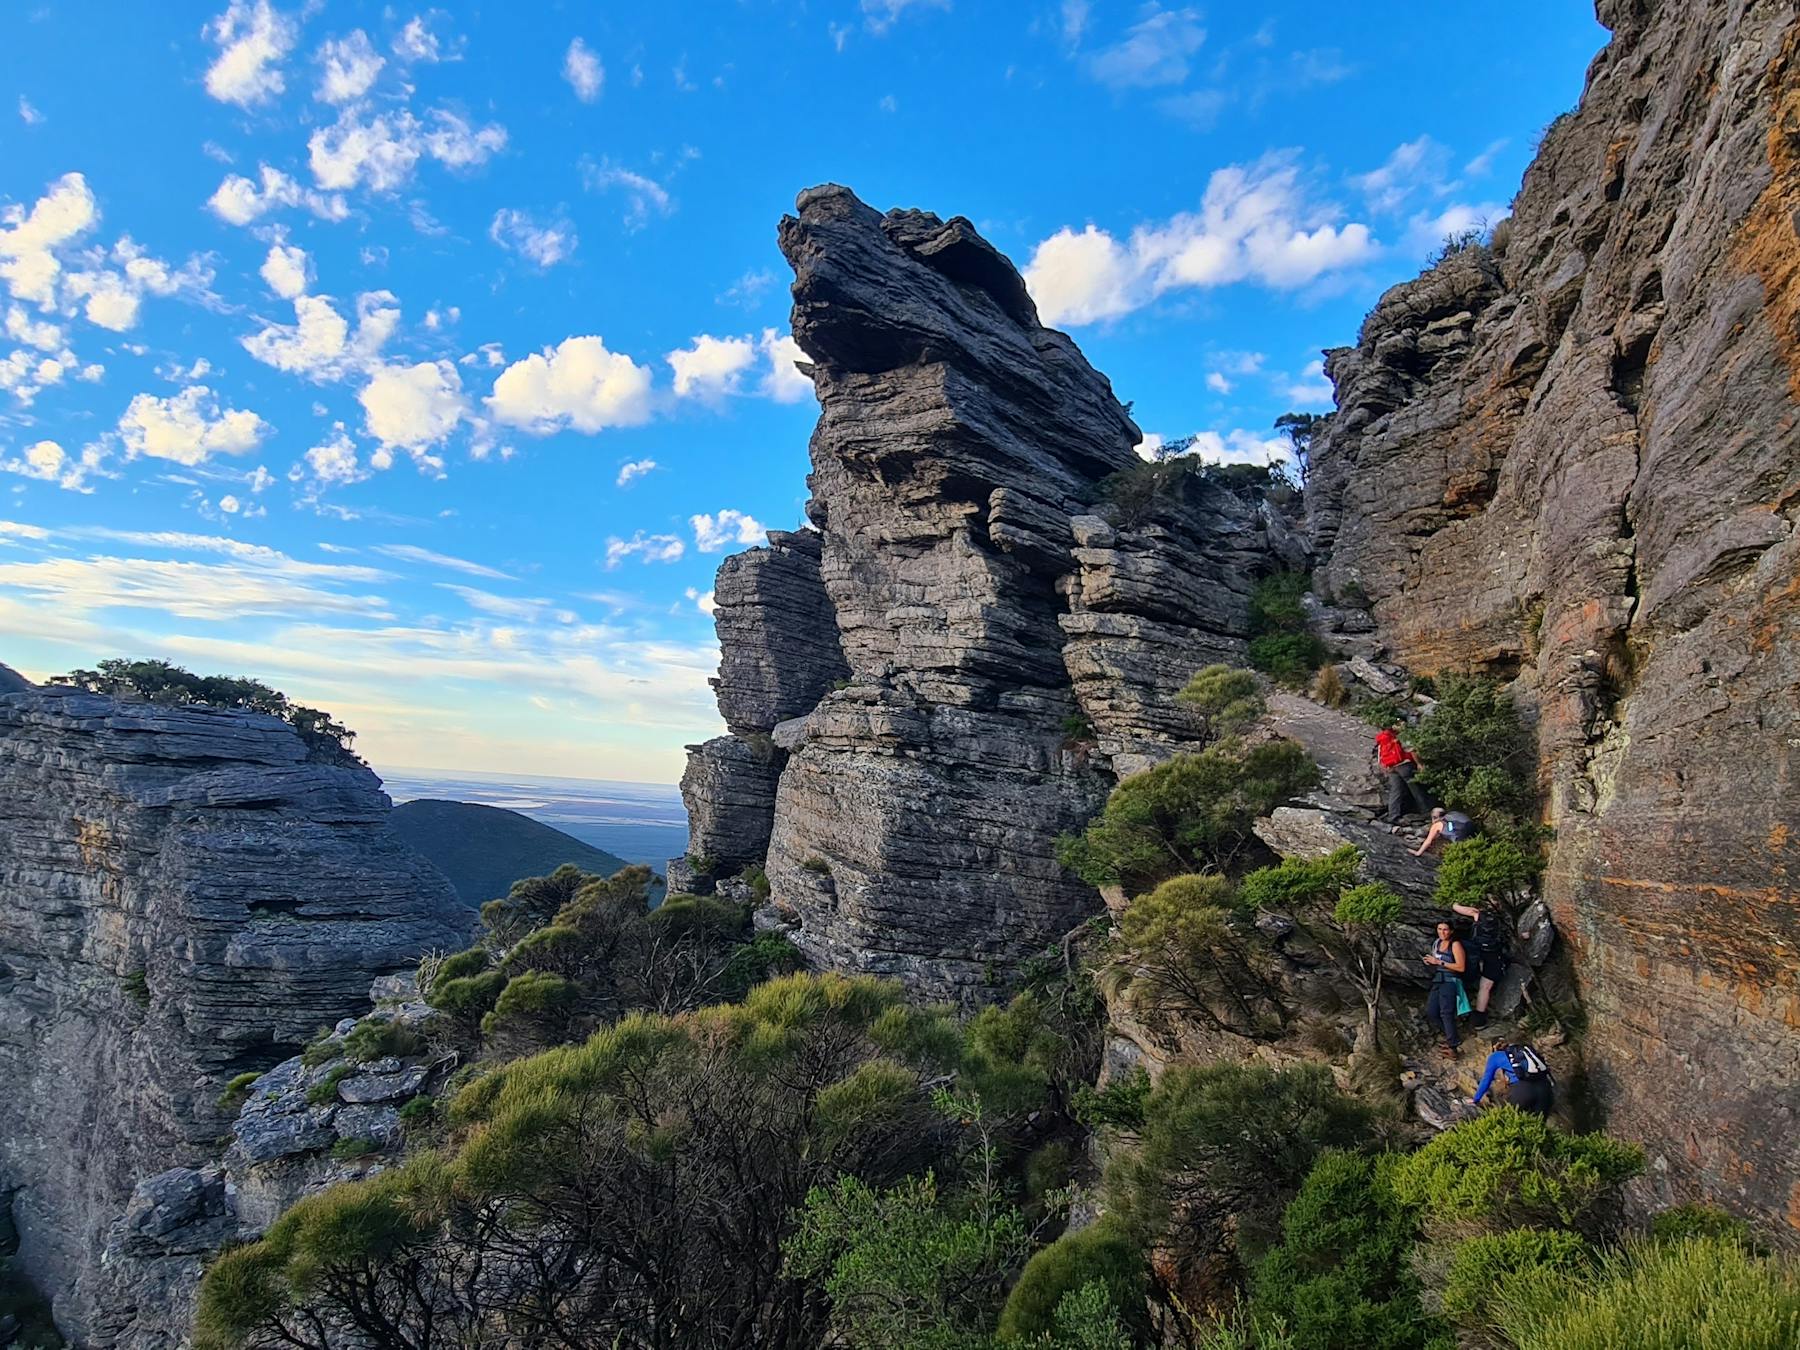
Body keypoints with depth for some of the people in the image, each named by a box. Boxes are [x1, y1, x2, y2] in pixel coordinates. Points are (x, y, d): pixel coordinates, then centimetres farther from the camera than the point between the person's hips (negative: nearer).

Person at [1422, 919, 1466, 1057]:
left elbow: (1461, 967, -15)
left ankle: (1453, 1046, -9)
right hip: (1438, 980, 7)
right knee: (1430, 1011, 4)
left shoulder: (1455, 945, -9)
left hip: (1450, 981, -7)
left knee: (1446, 1012, -12)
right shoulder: (1437, 943, 12)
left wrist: (1439, 962, -16)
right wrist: (1430, 962, 4)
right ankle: (1450, 1033, 24)